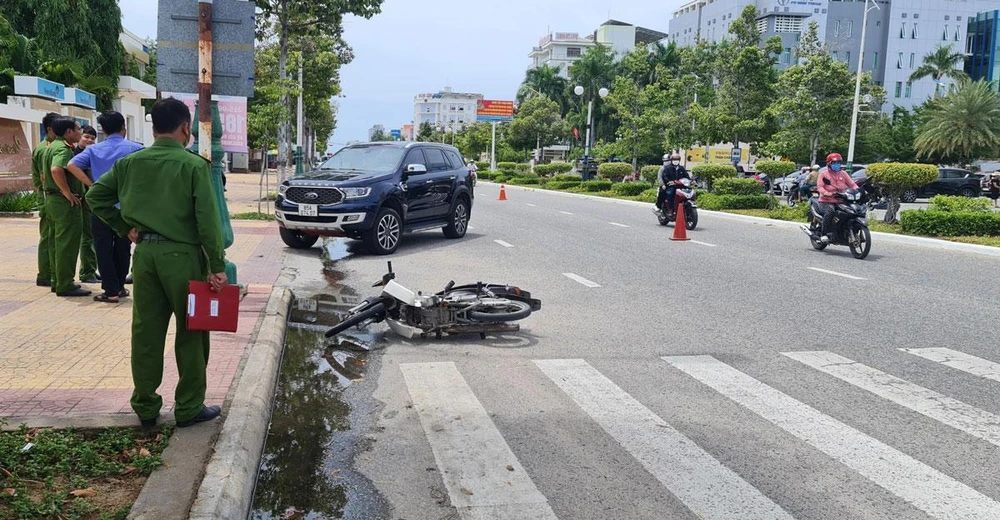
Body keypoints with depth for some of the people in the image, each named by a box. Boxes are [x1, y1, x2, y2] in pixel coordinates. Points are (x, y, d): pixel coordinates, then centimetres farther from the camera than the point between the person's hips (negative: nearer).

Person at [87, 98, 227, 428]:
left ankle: (145, 405, 22)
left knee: (146, 331, 12)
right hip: (182, 253, -5)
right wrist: (217, 266, -11)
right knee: (190, 333, 6)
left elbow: (95, 196, 11)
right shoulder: (194, 165, -10)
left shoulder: (130, 162, 5)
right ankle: (189, 408, 14)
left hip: (145, 252, 5)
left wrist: (125, 229, 13)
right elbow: (208, 220, -14)